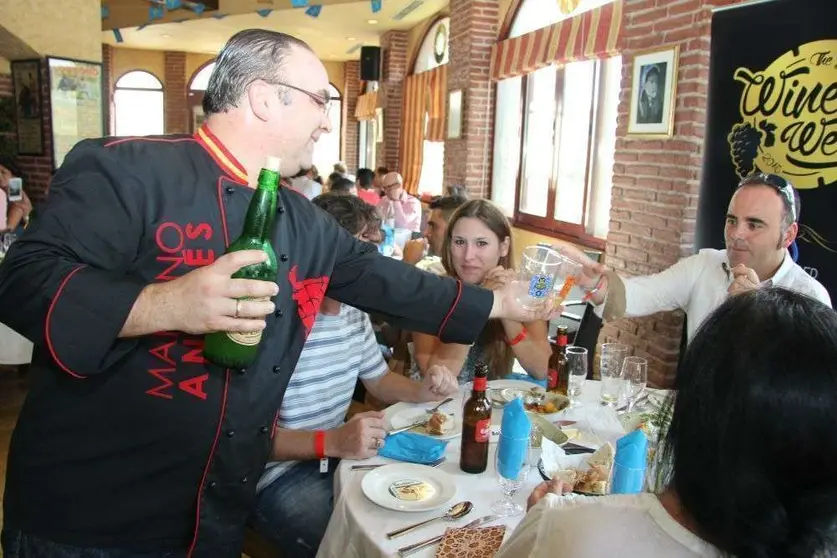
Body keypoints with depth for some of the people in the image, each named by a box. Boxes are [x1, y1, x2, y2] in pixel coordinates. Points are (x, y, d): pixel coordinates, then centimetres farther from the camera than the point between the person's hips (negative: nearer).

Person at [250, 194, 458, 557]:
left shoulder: (355, 312, 5)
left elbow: (378, 379, 17)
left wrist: (421, 391, -3)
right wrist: (332, 442, -34)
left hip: (336, 453, 8)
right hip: (278, 473, -7)